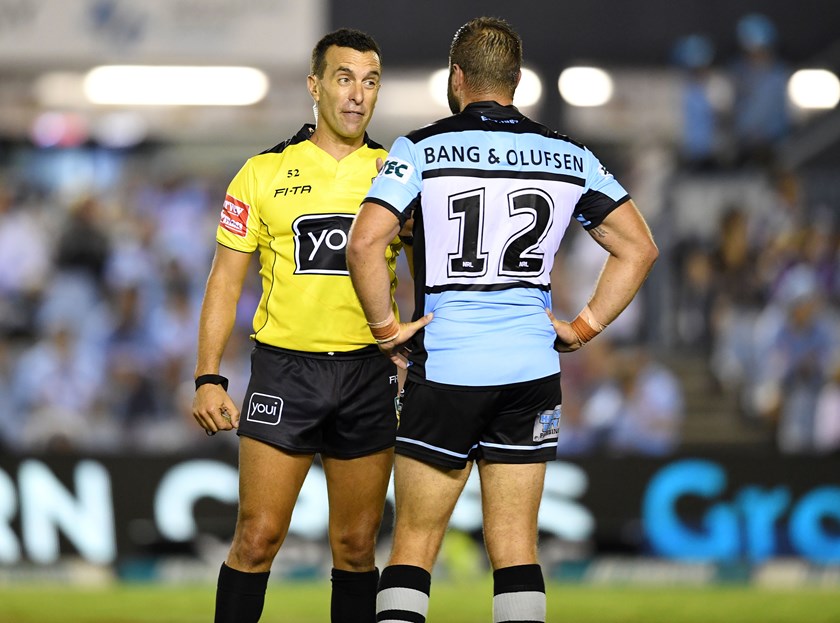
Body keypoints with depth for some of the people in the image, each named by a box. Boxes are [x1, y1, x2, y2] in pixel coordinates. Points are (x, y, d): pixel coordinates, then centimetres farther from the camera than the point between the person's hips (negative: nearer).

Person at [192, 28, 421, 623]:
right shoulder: (264, 172, 3)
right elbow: (225, 282, 5)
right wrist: (208, 378, -4)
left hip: (368, 373, 1)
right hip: (285, 368, -1)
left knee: (356, 546, 4)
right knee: (259, 537, -7)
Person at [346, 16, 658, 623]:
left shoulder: (421, 150, -4)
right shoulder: (569, 157, 6)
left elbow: (364, 244, -16)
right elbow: (639, 248, 7)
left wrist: (387, 328, -4)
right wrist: (584, 328, 10)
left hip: (444, 365, -3)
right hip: (532, 369, 3)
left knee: (413, 546, 4)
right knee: (516, 549, 6)